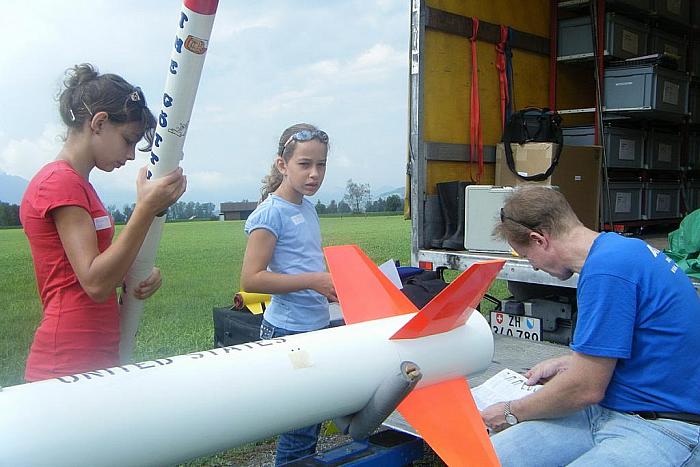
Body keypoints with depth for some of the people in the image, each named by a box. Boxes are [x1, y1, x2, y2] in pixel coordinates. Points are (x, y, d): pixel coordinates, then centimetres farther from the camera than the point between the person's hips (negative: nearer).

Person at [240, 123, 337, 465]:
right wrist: (313, 281, -22)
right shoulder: (271, 213, -13)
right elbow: (251, 279, -19)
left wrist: (333, 286, 8)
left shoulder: (307, 207, 11)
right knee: (300, 426, -1)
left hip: (317, 326, 8)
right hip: (289, 332, -8)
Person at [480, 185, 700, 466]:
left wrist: (512, 412, -3)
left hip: (663, 429, -9)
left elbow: (586, 389, -17)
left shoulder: (605, 269, -21)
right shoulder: (617, 247, 10)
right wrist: (566, 364, 23)